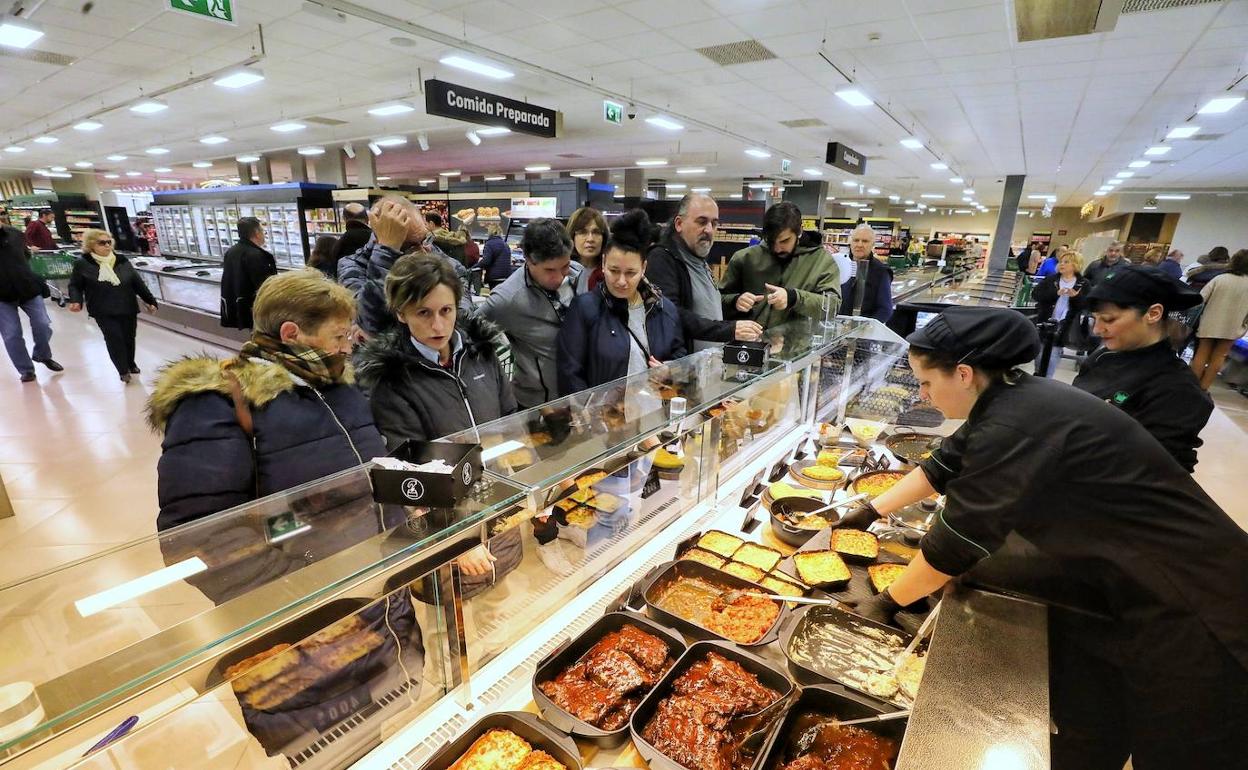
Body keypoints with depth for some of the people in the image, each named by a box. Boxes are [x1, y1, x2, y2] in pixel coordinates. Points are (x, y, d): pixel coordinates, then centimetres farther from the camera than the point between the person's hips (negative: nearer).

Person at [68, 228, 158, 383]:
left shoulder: (122, 261, 5)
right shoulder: (82, 264, -3)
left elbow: (138, 282, 8)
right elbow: (75, 285, 4)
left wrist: (150, 301, 7)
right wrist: (76, 301, -14)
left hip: (128, 308, 3)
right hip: (103, 311, -3)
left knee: (129, 337, 11)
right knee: (114, 338, -11)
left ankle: (131, 363, 35)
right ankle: (123, 370, 2)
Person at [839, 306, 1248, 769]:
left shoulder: (1017, 426, -33)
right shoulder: (1009, 400, -3)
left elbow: (957, 541, -28)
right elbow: (942, 468, 10)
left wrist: (886, 603, -15)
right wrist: (871, 510, 12)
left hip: (1188, 604, -8)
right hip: (1122, 577, 8)